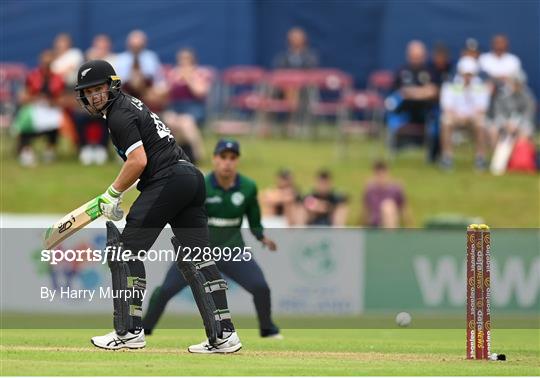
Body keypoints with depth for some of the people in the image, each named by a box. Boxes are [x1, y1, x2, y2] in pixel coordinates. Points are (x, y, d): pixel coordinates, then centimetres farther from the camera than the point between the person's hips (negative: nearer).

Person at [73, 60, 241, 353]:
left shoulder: (119, 115, -8)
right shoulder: (129, 104, 24)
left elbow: (138, 161, -18)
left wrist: (112, 194, -7)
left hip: (167, 181, -10)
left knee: (126, 249, -4)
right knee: (195, 257, 8)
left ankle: (129, 332, -6)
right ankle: (223, 336, 2)